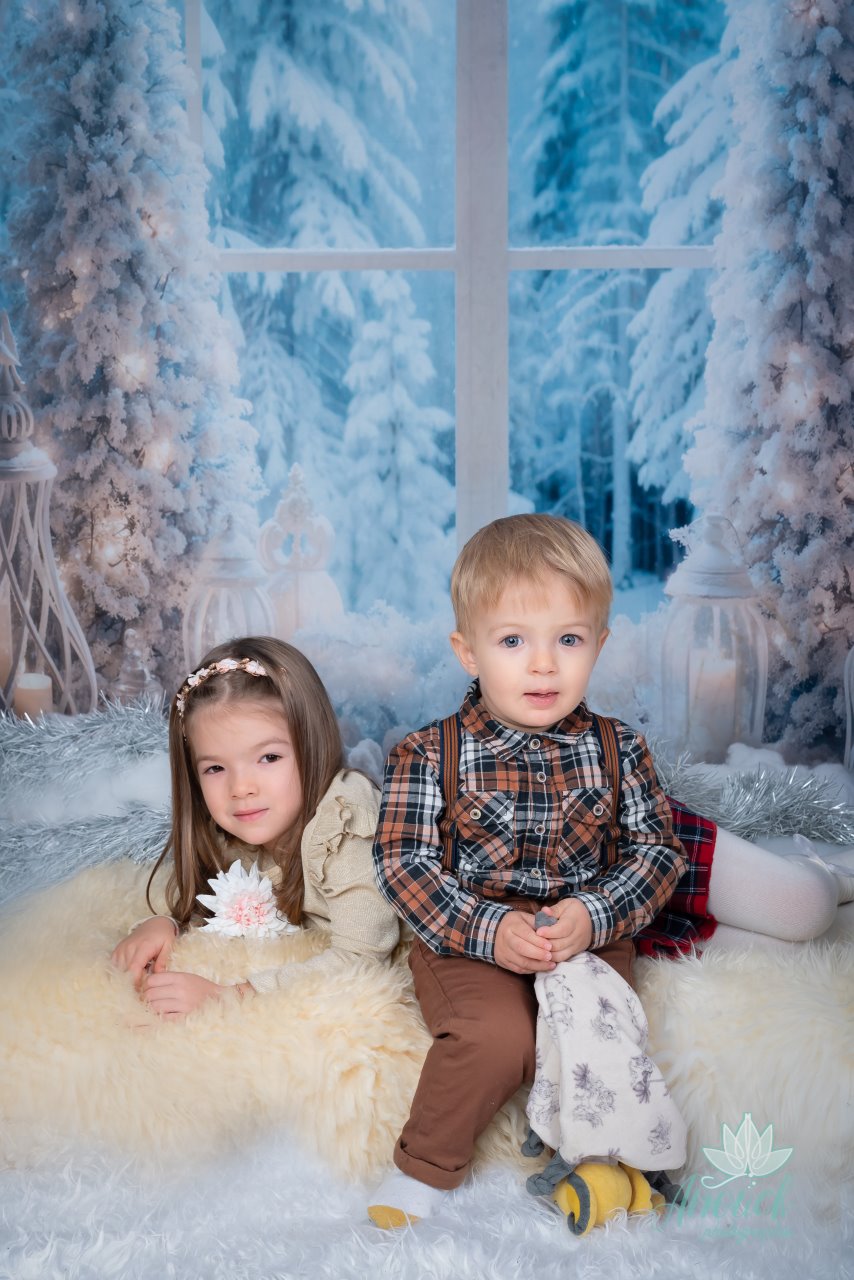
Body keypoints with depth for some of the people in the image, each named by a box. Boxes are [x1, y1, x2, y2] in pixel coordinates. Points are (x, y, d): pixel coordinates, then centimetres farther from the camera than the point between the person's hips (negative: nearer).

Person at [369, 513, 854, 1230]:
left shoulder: (618, 752, 0)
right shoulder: (428, 755, -6)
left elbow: (656, 852, 0)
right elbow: (403, 863, -9)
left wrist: (592, 917, -18)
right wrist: (487, 928, -21)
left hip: (592, 935, 2)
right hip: (465, 940, -2)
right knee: (495, 1035, -27)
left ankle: (601, 1161, 9)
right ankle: (426, 1169, -3)